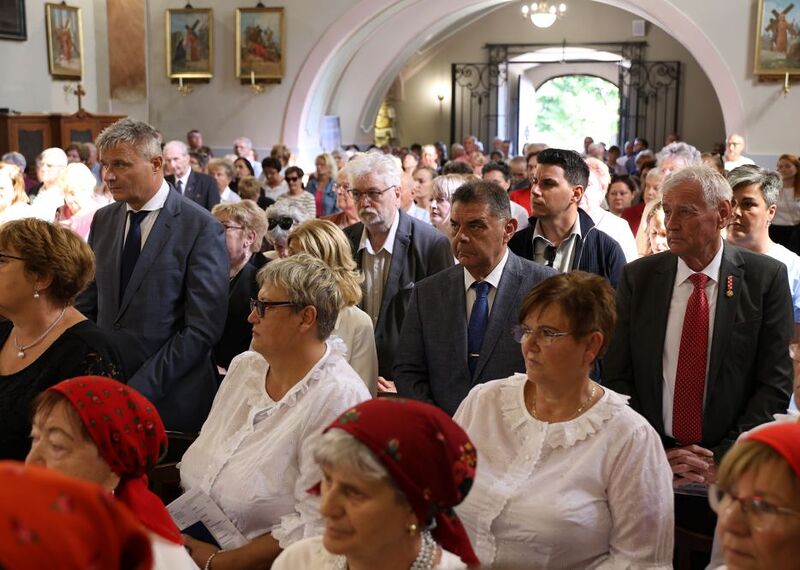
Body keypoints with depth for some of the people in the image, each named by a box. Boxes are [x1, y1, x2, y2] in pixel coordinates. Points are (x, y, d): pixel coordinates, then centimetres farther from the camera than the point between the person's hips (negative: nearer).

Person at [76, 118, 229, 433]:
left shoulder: (201, 228, -12)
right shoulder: (103, 220, 7)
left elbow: (203, 329, -16)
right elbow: (87, 303, 12)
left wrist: (139, 390, -18)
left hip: (171, 399, -5)